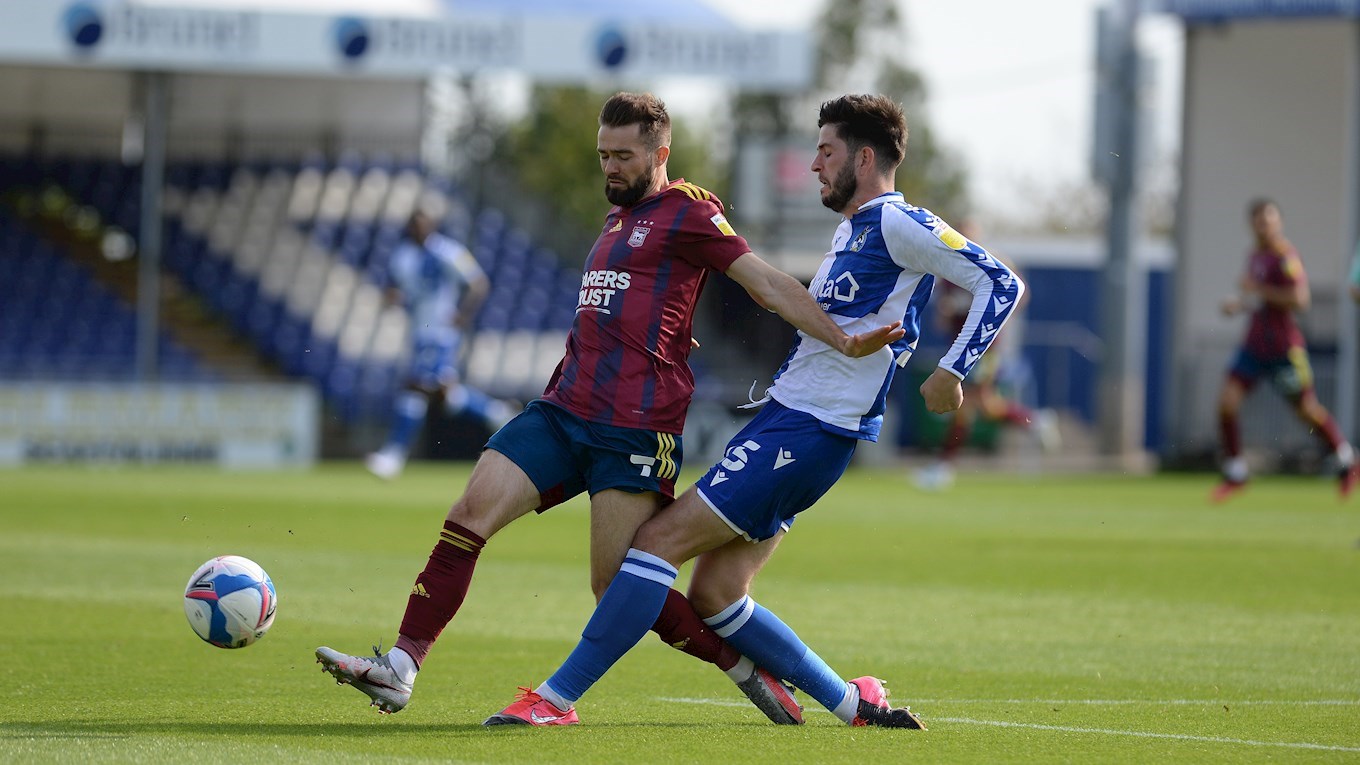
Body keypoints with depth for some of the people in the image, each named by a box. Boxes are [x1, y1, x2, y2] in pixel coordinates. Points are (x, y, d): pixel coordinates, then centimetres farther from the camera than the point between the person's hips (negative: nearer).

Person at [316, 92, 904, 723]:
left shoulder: (685, 212, -2)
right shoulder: (619, 217, 23)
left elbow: (768, 284, -9)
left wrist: (843, 341, -18)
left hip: (635, 428, -8)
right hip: (562, 410, 8)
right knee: (469, 516, -8)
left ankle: (746, 667, 9)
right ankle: (399, 670, -10)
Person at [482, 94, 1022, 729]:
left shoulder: (898, 224, -9)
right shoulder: (851, 230, 20)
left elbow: (1001, 283, -14)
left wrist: (951, 371, -20)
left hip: (809, 433, -10)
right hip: (784, 417, 10)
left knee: (660, 538, -14)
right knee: (713, 594, 5)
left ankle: (558, 698, -13)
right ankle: (855, 705, 12)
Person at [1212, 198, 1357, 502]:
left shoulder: (1286, 257, -15)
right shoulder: (1255, 256, 10)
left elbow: (1299, 299, -24)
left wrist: (1258, 289, -22)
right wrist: (1239, 304, 7)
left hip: (1284, 348, -7)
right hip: (1255, 346, 7)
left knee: (1307, 409, 6)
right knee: (1227, 400, -7)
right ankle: (1235, 473, 3)